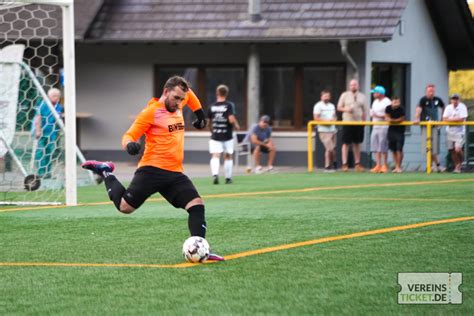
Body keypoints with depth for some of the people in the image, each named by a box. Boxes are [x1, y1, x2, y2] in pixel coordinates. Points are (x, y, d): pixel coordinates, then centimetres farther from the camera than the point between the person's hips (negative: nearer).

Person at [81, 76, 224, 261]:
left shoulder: (177, 105, 13)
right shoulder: (152, 111, -8)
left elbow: (189, 94, 38)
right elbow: (129, 135, -10)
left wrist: (200, 114, 33)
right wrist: (130, 145, -31)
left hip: (175, 173, 6)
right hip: (152, 169, -6)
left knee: (197, 205, -11)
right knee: (125, 207, -3)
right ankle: (105, 172, 19)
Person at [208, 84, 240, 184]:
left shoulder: (212, 106, 3)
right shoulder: (229, 105, -7)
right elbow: (231, 119, -19)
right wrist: (236, 126, 1)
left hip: (215, 136, 1)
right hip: (227, 136, -1)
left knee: (215, 156, -6)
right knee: (228, 156, 14)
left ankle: (215, 174, -31)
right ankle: (228, 178, 21)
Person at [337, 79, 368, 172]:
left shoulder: (362, 97, 10)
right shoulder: (344, 95, 4)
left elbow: (365, 111, 12)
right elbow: (339, 107, 6)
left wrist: (364, 121, 3)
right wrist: (346, 109, -14)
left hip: (359, 122, 3)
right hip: (347, 122, -3)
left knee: (357, 143, 7)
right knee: (346, 143, -4)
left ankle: (357, 164, 11)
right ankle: (344, 164, -2)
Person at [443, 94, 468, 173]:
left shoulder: (462, 107, -7)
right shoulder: (448, 107, 5)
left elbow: (462, 119, -18)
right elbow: (444, 119, -4)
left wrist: (450, 119, -13)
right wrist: (456, 119, -15)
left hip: (459, 131, -4)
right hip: (450, 131, 4)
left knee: (458, 149, -16)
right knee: (452, 150, 6)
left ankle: (460, 163, 8)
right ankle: (456, 166, 18)